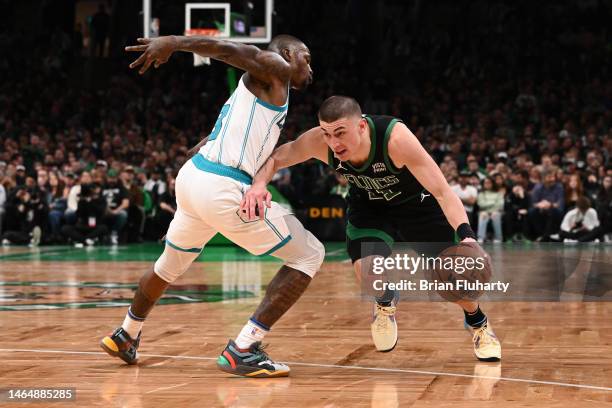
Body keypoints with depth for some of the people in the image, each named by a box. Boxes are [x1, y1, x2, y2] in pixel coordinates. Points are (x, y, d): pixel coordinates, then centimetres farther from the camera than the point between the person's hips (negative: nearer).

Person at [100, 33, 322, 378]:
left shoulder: (253, 85, 26)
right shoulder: (276, 69, 0)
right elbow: (229, 49, -15)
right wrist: (174, 42, -26)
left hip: (192, 178, 10)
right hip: (223, 190, -10)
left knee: (171, 265, 33)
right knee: (309, 256, -2)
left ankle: (126, 336, 53)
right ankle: (243, 349, -9)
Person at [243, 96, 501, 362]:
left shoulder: (396, 138, -40)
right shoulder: (319, 141, -30)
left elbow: (442, 192, -40)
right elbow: (274, 158, -16)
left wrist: (466, 236, -54)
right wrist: (259, 184, -40)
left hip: (417, 202, -2)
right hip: (368, 206, 2)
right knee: (367, 269, -24)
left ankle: (478, 323, 30)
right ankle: (385, 304, 15)